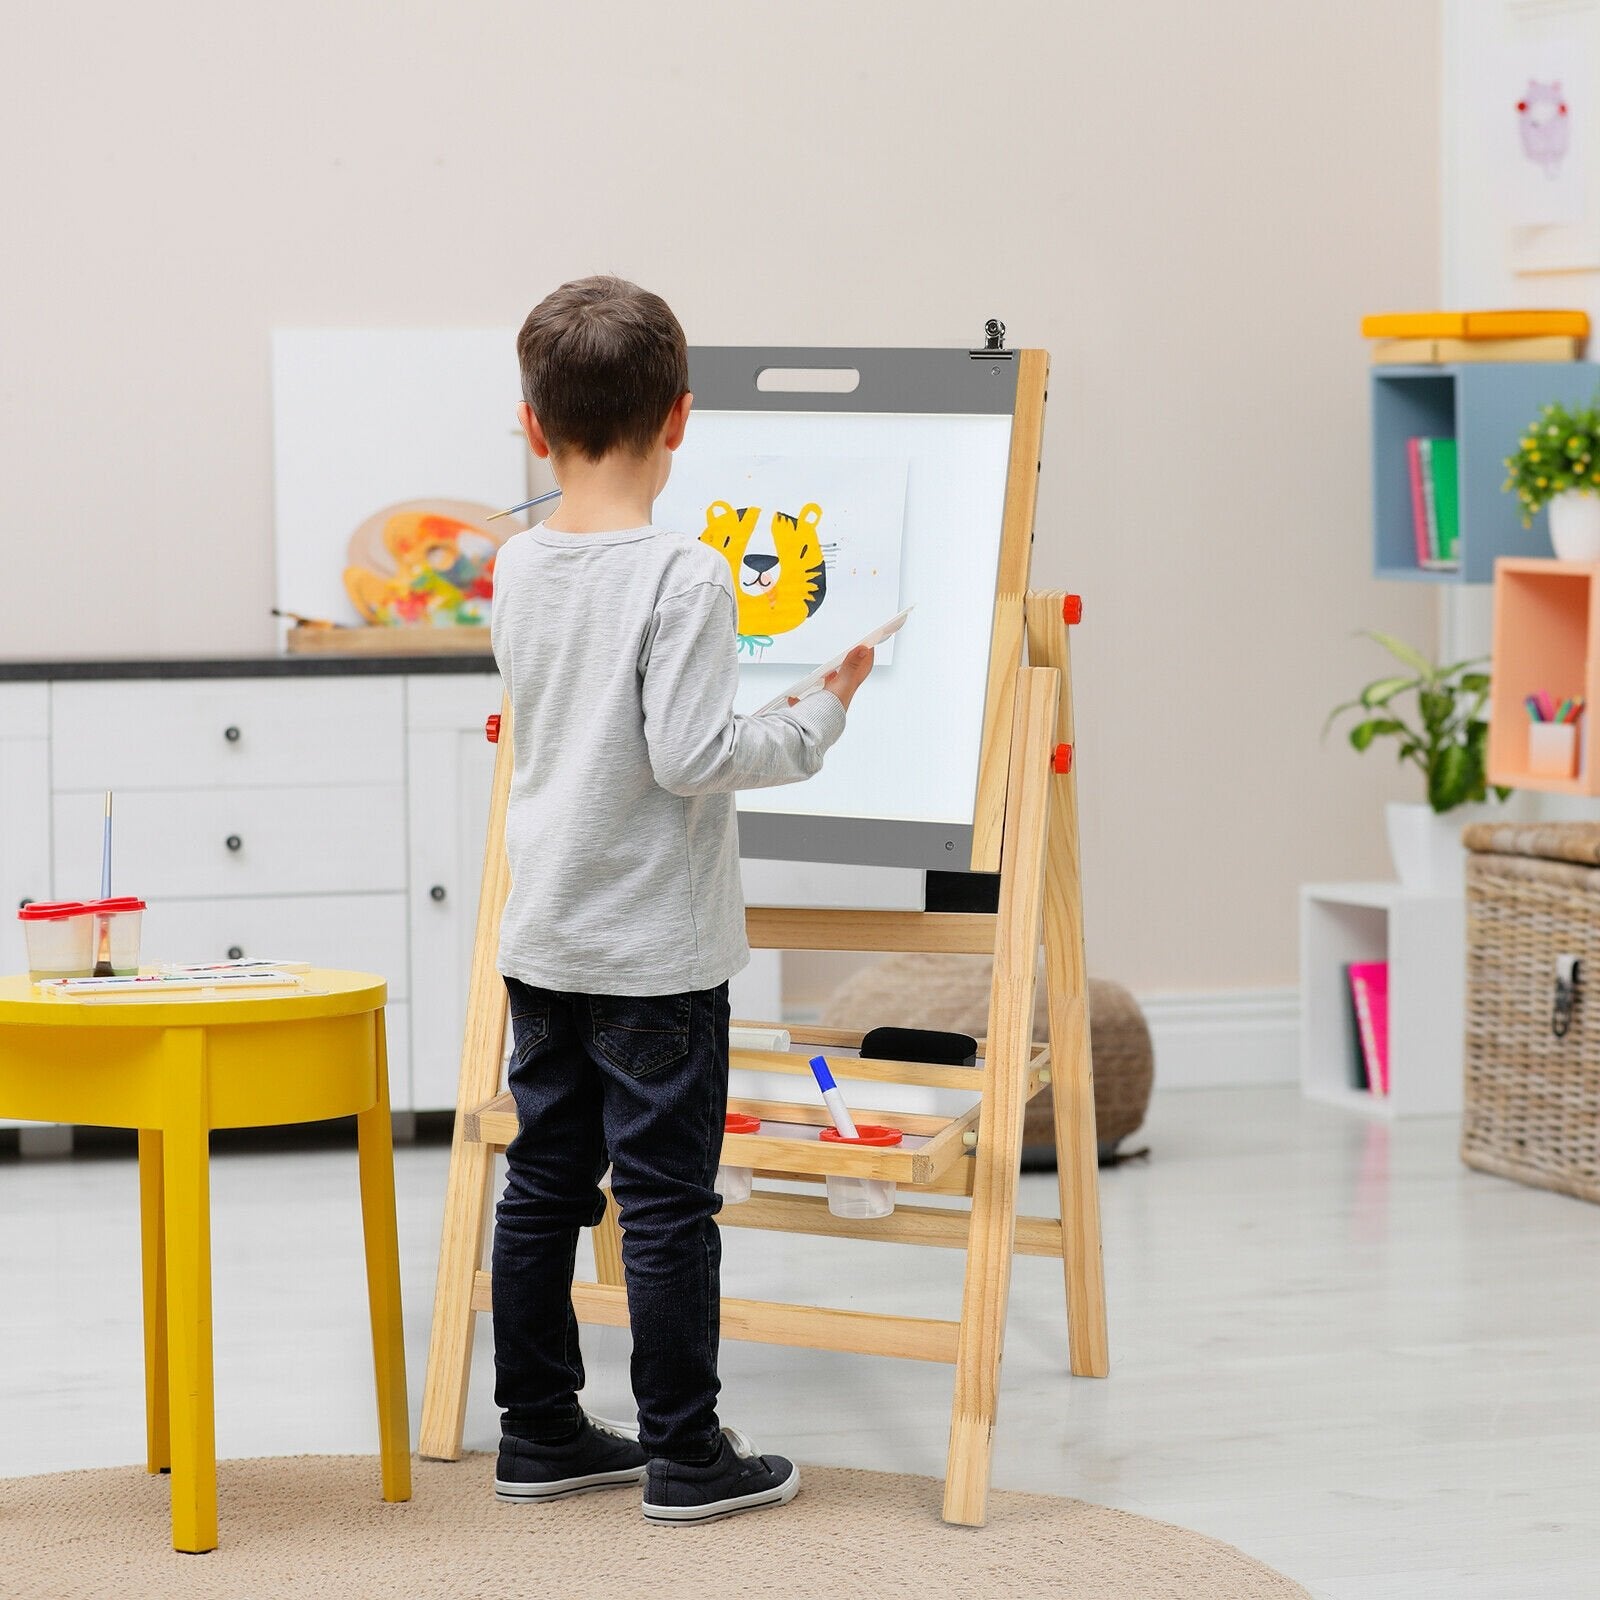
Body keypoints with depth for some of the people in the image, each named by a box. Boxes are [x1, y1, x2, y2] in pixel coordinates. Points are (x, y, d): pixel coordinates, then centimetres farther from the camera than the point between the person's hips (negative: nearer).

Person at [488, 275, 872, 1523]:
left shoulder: (517, 568, 3)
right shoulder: (686, 576, -17)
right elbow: (689, 754, -22)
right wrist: (819, 716, -9)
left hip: (544, 942, 7)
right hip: (658, 950, -7)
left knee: (545, 1185, 13)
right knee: (668, 1200, 1)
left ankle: (540, 1431, 22)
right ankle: (685, 1453, 8)